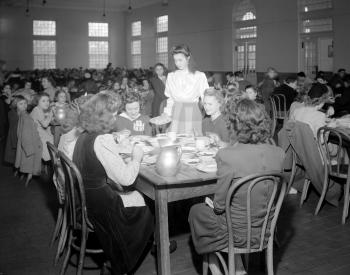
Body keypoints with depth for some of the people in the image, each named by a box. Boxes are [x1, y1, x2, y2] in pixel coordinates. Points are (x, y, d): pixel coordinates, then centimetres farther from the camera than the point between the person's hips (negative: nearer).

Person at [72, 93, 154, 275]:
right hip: (101, 204, -9)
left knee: (138, 195, 19)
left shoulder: (84, 136, 3)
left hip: (83, 198, 9)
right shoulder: (102, 140, -26)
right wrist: (136, 157, -10)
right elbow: (126, 178, -26)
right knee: (144, 205, 12)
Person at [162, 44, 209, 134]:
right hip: (176, 115, 2)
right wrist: (168, 115, 6)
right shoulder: (171, 76, 10)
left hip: (193, 116, -2)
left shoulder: (200, 76, 0)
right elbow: (170, 99, 14)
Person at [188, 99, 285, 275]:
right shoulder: (279, 153, -9)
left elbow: (220, 205, -16)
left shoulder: (227, 156, -25)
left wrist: (213, 204, 5)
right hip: (266, 232, 5)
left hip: (238, 234, -5)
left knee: (196, 211, 24)